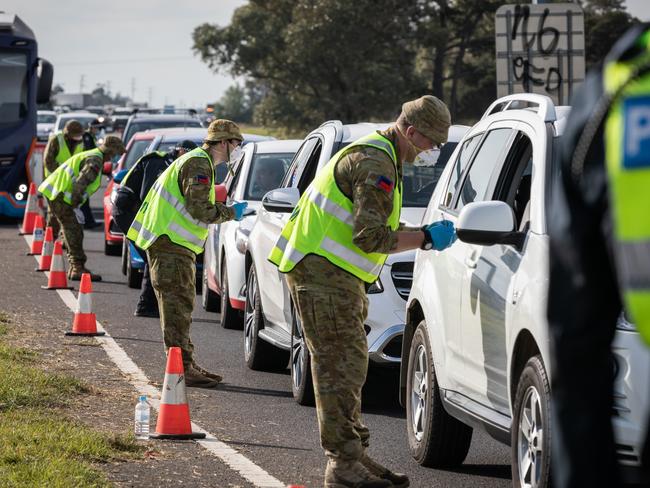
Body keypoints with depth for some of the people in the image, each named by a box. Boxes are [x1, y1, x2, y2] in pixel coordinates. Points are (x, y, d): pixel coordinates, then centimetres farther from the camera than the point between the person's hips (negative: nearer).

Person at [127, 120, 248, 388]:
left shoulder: (198, 161, 21)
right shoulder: (199, 164, -14)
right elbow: (199, 209, -21)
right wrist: (231, 212, -9)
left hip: (175, 245, 11)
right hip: (170, 245, -11)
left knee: (181, 306, 14)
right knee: (178, 306, -11)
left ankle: (187, 365, 20)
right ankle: (182, 368, -13)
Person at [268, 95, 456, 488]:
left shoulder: (380, 157, 18)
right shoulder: (375, 164, -17)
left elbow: (373, 229, 23)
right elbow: (371, 237, -23)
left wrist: (424, 235, 12)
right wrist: (425, 238, -14)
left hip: (336, 276, 11)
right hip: (323, 272, -11)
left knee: (347, 368, 13)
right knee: (342, 367, -10)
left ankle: (355, 456, 19)